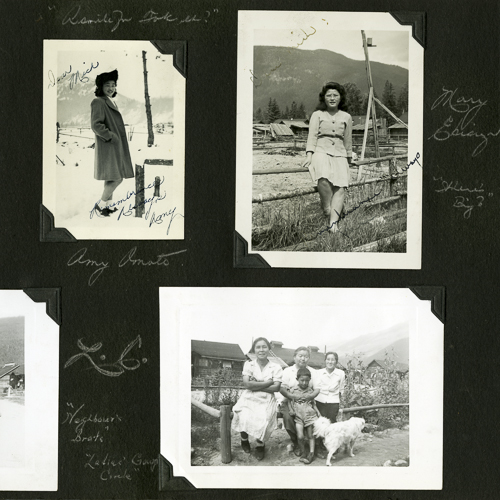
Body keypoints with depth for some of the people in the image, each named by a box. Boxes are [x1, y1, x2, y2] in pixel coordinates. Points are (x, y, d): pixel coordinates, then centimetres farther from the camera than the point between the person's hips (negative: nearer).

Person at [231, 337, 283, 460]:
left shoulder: (276, 367, 4)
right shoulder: (248, 364, 5)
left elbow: (276, 388, -7)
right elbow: (247, 384, -9)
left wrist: (255, 386, -10)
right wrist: (268, 382, -9)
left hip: (266, 401, 0)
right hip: (249, 399, 0)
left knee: (262, 420, -28)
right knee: (244, 418, -27)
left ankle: (260, 444, 7)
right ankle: (244, 439, 11)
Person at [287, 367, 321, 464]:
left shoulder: (311, 391, 6)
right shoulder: (293, 391, 2)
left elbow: (313, 403, 14)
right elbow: (289, 401, 8)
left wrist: (318, 412, 2)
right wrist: (291, 410, -8)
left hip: (310, 415, 1)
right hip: (298, 417, -1)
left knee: (310, 435, 2)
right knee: (300, 436, -10)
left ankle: (311, 453, 9)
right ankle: (303, 451, 10)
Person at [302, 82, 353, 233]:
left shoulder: (346, 117, 18)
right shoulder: (317, 115, 12)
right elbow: (312, 137, 4)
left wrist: (349, 161, 28)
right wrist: (309, 155, -11)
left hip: (339, 155, 3)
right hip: (321, 152, -2)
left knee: (341, 186, -21)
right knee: (324, 178, -34)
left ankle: (334, 221, -30)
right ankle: (327, 211, -20)